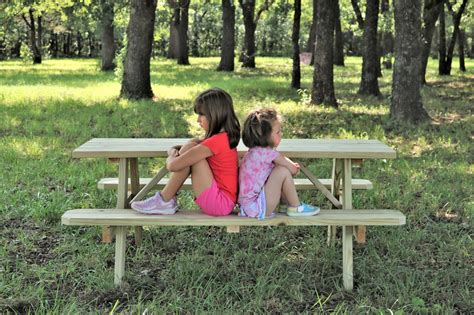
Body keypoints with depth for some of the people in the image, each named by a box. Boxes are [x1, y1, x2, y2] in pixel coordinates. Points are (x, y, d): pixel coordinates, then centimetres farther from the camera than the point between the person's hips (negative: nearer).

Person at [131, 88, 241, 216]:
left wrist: (170, 159, 2)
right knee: (191, 146, 5)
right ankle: (167, 200, 4)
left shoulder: (216, 141, -20)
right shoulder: (224, 137, 11)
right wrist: (174, 150, -3)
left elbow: (173, 166, -22)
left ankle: (164, 202, -3)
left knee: (190, 152, -13)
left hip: (220, 204, -10)